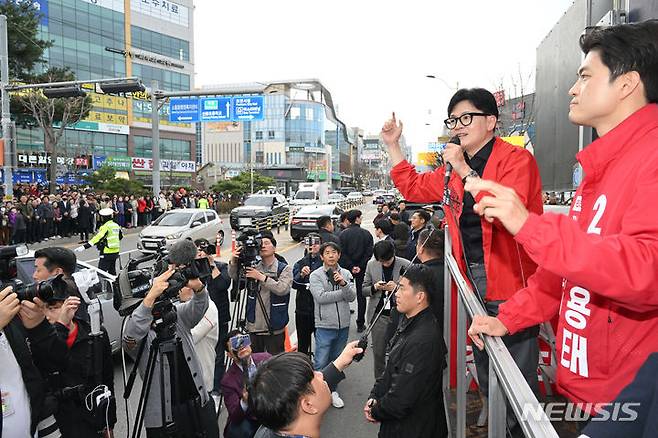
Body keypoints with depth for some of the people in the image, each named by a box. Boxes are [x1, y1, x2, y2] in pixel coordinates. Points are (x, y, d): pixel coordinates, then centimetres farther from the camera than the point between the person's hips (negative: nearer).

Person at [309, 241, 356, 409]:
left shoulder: (346, 274, 4)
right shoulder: (316, 275, -6)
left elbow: (352, 296, -6)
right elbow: (321, 297, -19)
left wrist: (343, 283, -24)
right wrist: (342, 292, -12)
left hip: (343, 325, 4)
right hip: (325, 326, -4)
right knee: (321, 363, -2)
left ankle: (332, 390, 33)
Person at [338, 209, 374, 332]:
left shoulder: (343, 234, -8)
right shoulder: (366, 234, -7)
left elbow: (342, 253, -12)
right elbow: (369, 253, -9)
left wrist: (351, 267, -8)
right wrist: (360, 266, -8)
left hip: (346, 268, 0)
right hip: (362, 270, 0)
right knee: (361, 295, 9)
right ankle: (360, 324, 14)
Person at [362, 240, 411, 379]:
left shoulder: (405, 265, -6)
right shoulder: (371, 264, 3)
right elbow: (364, 289, 9)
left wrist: (397, 288, -18)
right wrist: (374, 288, -12)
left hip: (399, 315, -2)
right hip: (379, 315, 2)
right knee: (378, 353, 9)